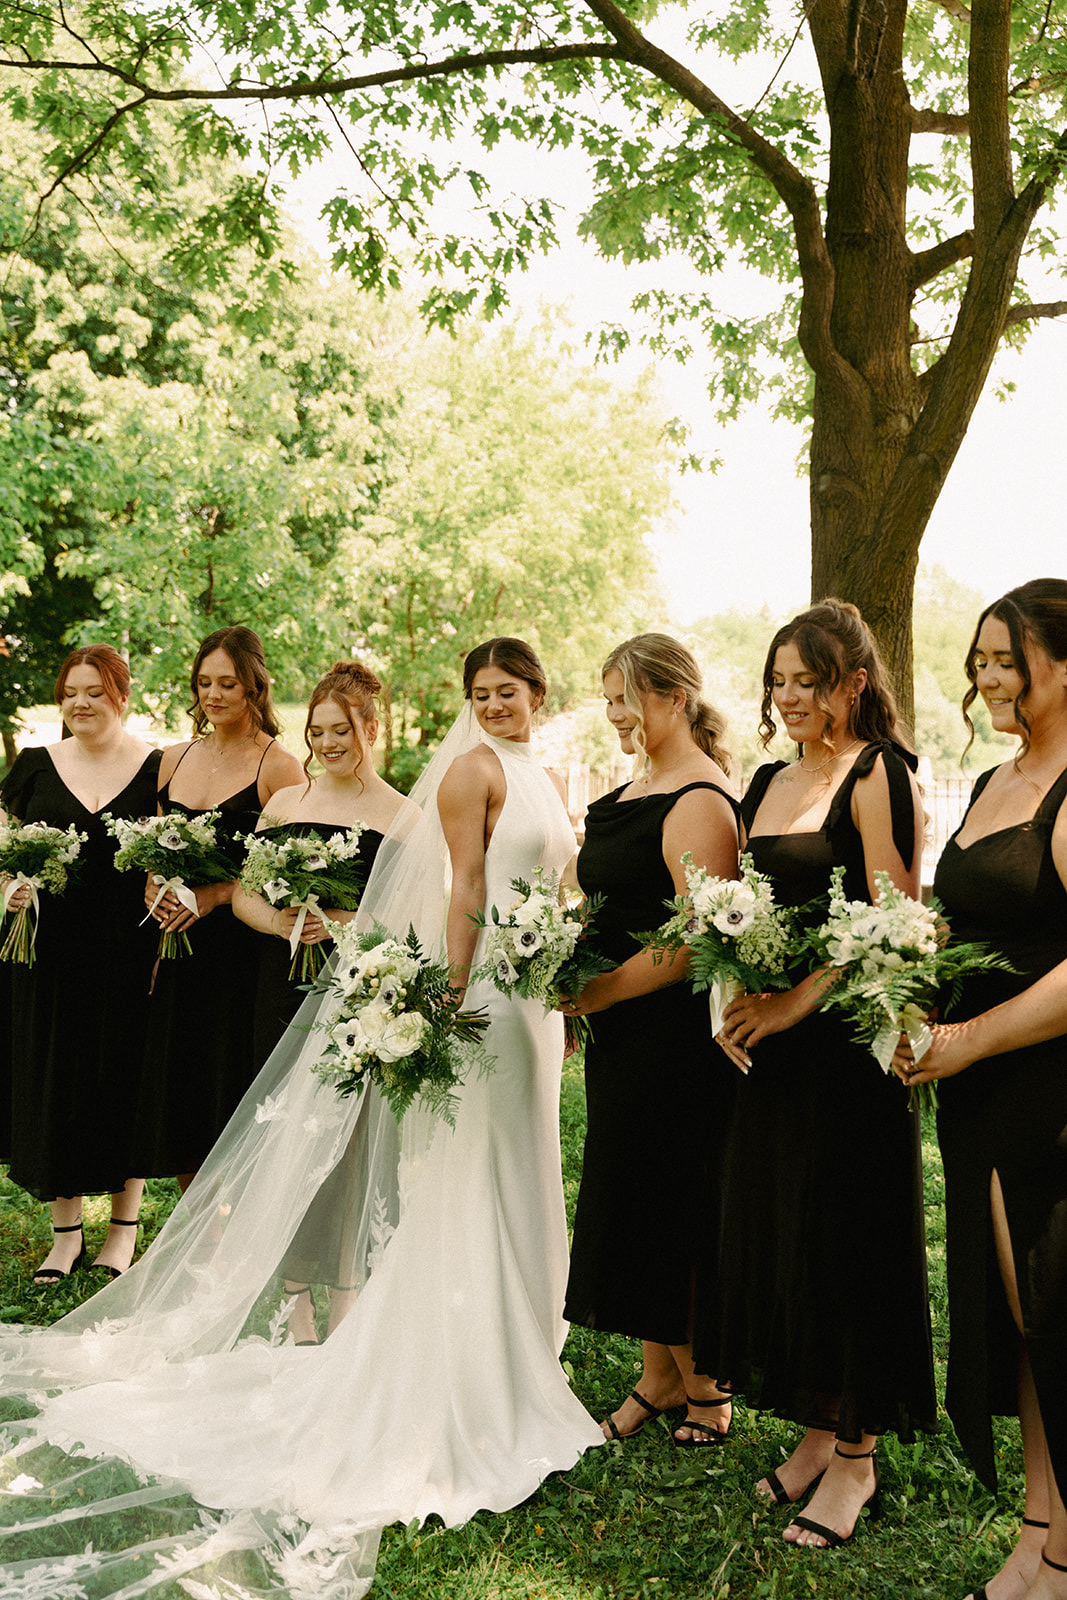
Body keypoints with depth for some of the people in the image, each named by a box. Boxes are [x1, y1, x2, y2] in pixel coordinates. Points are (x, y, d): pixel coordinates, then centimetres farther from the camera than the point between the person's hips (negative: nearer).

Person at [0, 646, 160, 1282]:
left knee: (125, 1073, 6)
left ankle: (126, 1224, 23)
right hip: (52, 949, 2)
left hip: (130, 951, -2)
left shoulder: (160, 768, 0)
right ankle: (67, 1229, 21)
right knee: (52, 1077, 6)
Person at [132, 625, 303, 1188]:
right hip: (180, 950, 6)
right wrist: (151, 885, -2)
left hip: (243, 949, -6)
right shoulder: (174, 759, 12)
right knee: (178, 1091, 11)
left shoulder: (278, 766, -6)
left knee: (233, 1091, 1)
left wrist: (216, 894, -19)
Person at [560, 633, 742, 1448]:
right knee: (628, 1201, 15)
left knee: (663, 1205, 3)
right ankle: (659, 1377, 31)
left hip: (672, 1034, -9)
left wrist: (592, 995, -17)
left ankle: (703, 1386, 24)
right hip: (623, 1030, 9)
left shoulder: (700, 802, -17)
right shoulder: (638, 787, 12)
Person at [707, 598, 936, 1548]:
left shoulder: (877, 774, -10)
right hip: (771, 1044, 8)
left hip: (846, 1041, -7)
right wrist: (730, 999, 1)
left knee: (844, 1240, 3)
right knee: (772, 1234, 13)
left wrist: (796, 1003, -18)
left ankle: (856, 1458, 21)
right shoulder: (770, 783, 13)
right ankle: (815, 1432, 30)